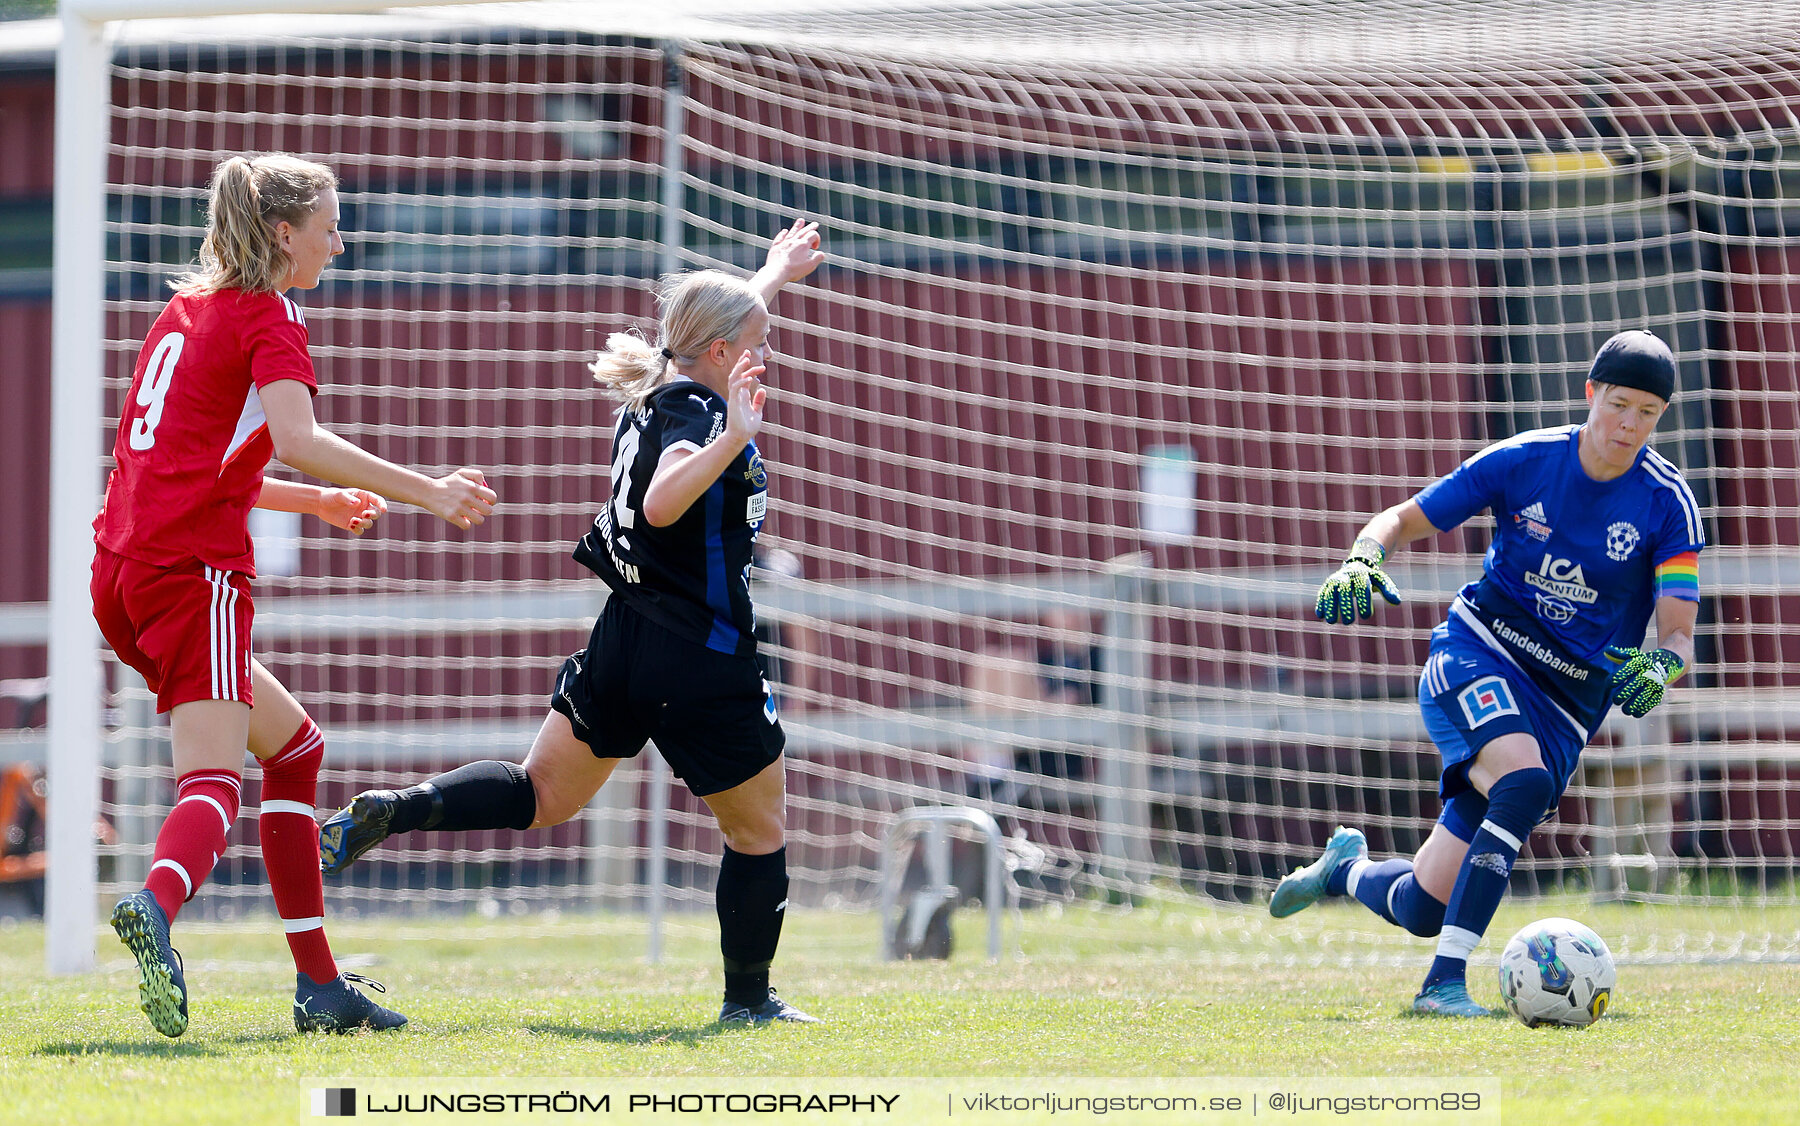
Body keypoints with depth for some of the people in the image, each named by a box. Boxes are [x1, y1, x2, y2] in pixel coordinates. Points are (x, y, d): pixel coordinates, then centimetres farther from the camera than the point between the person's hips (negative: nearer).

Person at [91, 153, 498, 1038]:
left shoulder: (185, 311, 22)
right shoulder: (267, 318, -3)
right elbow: (298, 439, -20)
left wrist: (319, 501, 35)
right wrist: (426, 493, -18)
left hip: (125, 568, 9)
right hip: (194, 568, -9)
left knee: (292, 745, 18)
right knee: (213, 780, -18)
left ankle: (319, 983, 15)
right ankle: (155, 909, -48)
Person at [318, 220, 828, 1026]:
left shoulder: (654, 398, 9)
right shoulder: (700, 415, -17)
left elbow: (710, 322, 31)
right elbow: (662, 504, -36)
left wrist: (774, 275, 45)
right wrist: (732, 442, -45)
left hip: (622, 644, 8)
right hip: (701, 662, -8)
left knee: (541, 796, 16)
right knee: (758, 831, 11)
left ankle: (386, 813, -4)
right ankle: (748, 999, 19)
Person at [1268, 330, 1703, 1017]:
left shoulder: (1667, 503, -7)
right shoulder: (1522, 461, -6)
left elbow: (1678, 633, -11)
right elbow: (1402, 520, 3)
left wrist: (1661, 667, -34)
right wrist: (1362, 561, -19)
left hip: (1566, 703, 2)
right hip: (1477, 654, -2)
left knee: (1423, 908, -4)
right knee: (1525, 781, -36)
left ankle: (1347, 869, 31)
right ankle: (1444, 982, -32)